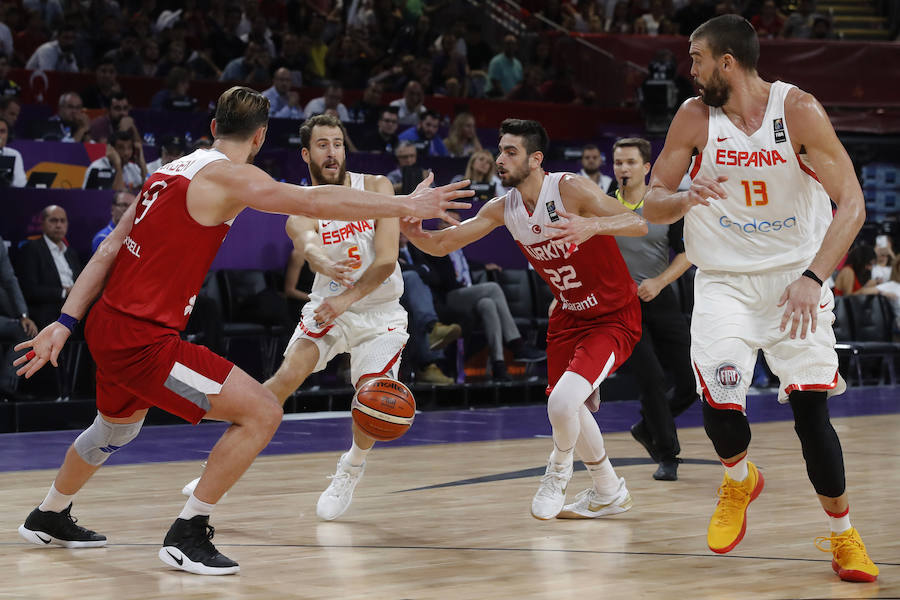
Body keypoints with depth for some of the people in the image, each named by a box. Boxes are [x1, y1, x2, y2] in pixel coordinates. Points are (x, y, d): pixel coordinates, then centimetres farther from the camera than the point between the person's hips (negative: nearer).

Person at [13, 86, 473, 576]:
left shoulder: (172, 171, 14)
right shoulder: (228, 176, -12)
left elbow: (109, 250, 12)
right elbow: (314, 201, -24)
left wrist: (65, 323, 12)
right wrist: (404, 206, -20)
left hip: (108, 327, 10)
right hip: (143, 339, -10)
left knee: (116, 429, 35)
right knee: (262, 413, -10)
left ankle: (49, 520, 55)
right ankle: (186, 536, -7)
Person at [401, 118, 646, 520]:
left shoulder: (570, 189, -23)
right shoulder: (503, 209, -3)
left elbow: (639, 224, -32)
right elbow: (442, 245, 0)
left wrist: (592, 225, -50)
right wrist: (413, 232, -23)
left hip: (614, 318, -8)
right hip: (569, 317, 8)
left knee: (563, 402, -23)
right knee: (567, 411, 15)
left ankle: (558, 472, 8)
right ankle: (609, 493, 38)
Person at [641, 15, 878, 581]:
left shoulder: (799, 110, -13)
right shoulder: (695, 117, -5)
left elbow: (852, 203, -17)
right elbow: (652, 204, 1)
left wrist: (813, 277, -29)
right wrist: (684, 200, -23)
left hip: (795, 275, -1)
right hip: (724, 280, 2)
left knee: (810, 407, -7)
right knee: (720, 406, -15)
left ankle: (844, 535, 12)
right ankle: (740, 481, 20)